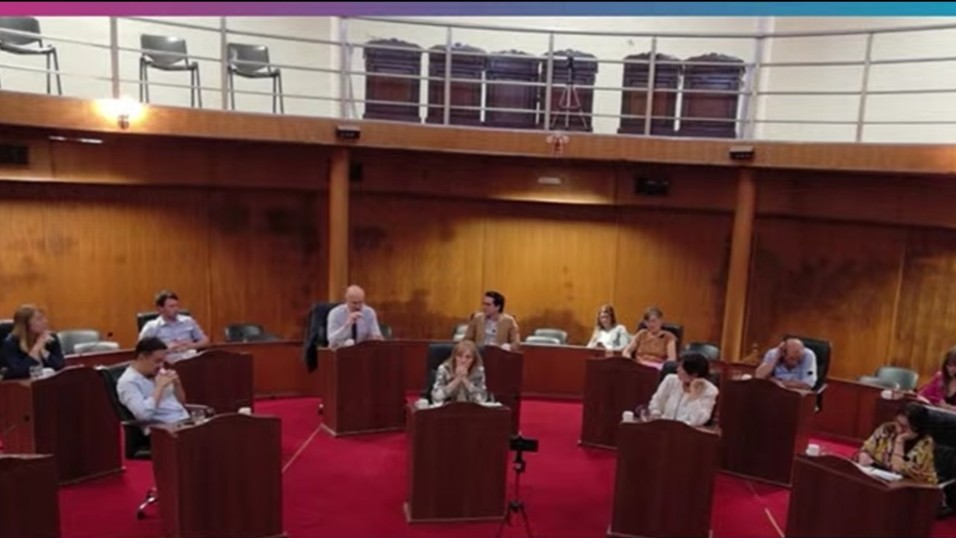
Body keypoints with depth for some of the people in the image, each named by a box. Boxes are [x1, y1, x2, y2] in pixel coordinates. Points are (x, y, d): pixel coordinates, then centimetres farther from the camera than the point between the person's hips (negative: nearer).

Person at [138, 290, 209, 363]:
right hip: (172, 362, -3)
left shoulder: (188, 321, 17)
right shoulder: (152, 327, 6)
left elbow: (205, 340, 21)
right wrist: (166, 349, -9)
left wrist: (192, 345, 1)